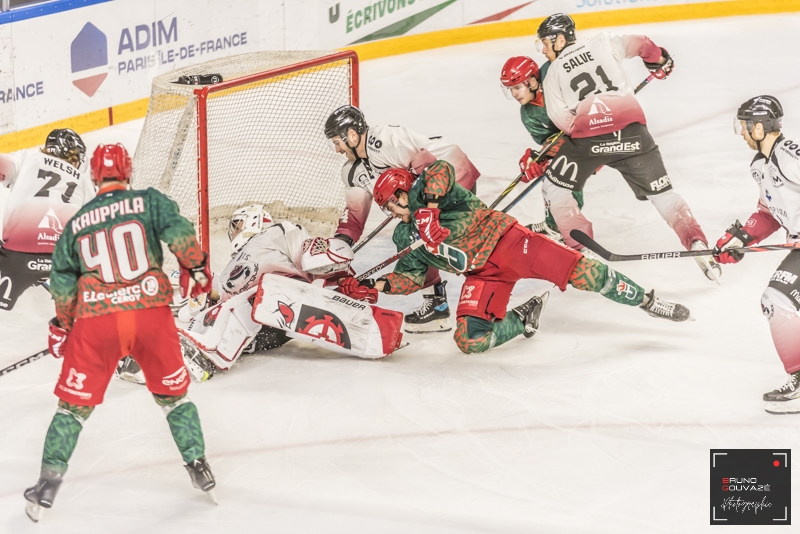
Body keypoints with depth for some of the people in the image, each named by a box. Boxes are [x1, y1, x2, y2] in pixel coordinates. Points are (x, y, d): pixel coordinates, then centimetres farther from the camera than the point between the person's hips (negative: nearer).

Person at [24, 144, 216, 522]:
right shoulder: (149, 201, 7)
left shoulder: (76, 223, 14)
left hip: (96, 321, 1)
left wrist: (61, 325, 26)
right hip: (151, 312, 0)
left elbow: (62, 281, 14)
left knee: (75, 403, 12)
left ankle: (47, 486, 10)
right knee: (173, 393, 19)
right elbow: (178, 231, -10)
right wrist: (195, 267, 4)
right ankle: (198, 467, 21)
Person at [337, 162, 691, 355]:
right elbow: (411, 276, 17)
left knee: (575, 269, -20)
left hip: (500, 237, -6)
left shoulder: (422, 190, 2)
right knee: (469, 339, -16)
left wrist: (428, 206, -28)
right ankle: (523, 317, 7)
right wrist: (376, 286, 3)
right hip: (480, 274, 6)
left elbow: (441, 170, -19)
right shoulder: (405, 238, 20)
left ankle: (645, 301, -5)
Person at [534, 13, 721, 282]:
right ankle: (698, 245, 0)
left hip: (587, 135, -2)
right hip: (632, 130, 3)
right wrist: (660, 59, 41)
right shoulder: (603, 43, 17)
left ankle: (579, 249, 14)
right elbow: (640, 45, 21)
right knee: (661, 192, 14)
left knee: (554, 188, 19)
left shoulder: (553, 73, 13)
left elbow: (563, 121, 2)